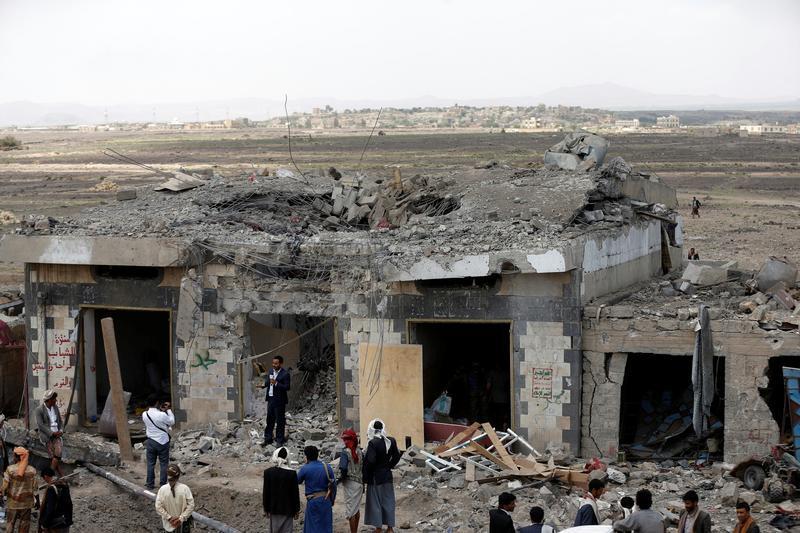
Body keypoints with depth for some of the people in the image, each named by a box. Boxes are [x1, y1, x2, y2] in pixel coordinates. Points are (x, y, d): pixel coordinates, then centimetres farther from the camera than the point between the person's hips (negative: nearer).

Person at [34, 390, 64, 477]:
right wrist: (52, 433, -17)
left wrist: (61, 431, 0)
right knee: (53, 455, -20)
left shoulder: (55, 407, 14)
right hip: (46, 435, -4)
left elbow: (60, 421, 20)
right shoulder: (39, 410, -5)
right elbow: (41, 425, -12)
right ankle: (62, 476, -20)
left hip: (56, 434, 4)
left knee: (58, 452, -22)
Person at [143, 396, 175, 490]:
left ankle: (150, 484, 20)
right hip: (163, 442, -4)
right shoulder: (162, 415, -23)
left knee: (150, 463, 14)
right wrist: (169, 410, 3)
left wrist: (161, 410, 7)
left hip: (151, 442, 4)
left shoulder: (144, 415, -9)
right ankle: (163, 484, 13)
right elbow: (172, 422, -5)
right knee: (163, 464, 8)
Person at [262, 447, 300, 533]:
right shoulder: (292, 473, -14)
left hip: (274, 508, 2)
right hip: (287, 509, -2)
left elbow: (266, 492, -4)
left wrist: (266, 509, 7)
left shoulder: (268, 472, -9)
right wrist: (296, 510, 2)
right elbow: (295, 493, -8)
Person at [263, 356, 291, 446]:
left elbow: (287, 387, -19)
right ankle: (268, 439, 26)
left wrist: (276, 383, -29)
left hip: (279, 400, -7)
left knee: (280, 421, 4)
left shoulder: (285, 374, -15)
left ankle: (280, 440, 14)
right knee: (269, 419, 15)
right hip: (271, 399, 7)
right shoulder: (271, 371, 7)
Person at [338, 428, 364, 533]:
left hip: (350, 483, -6)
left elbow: (343, 470, -21)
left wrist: (339, 480, -8)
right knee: (357, 508, 17)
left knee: (350, 512, -1)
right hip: (359, 483, 6)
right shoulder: (360, 452, 5)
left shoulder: (345, 452, -13)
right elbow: (364, 468, 11)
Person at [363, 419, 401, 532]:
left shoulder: (373, 443, -20)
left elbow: (370, 461, -23)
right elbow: (396, 456, 7)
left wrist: (365, 476, -12)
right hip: (387, 476, 5)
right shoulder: (391, 441, -2)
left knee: (376, 502, 7)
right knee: (388, 501, 14)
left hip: (375, 477, -5)